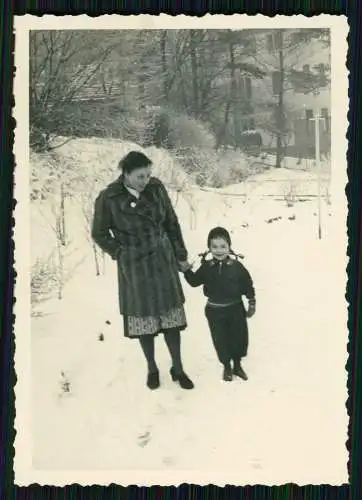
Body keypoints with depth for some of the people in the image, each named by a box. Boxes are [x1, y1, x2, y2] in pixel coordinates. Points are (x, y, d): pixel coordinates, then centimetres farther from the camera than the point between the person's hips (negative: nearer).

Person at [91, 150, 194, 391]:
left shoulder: (156, 188, -5)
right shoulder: (108, 198, -14)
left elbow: (172, 222, 6)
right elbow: (99, 234, 0)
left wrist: (180, 254, 8)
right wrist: (122, 253, -4)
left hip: (163, 261, 2)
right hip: (134, 267, -2)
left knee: (171, 315, 6)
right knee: (143, 317, 8)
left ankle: (178, 368, 20)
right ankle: (152, 369, 27)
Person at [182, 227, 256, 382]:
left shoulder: (236, 266, -10)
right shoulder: (207, 267, -6)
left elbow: (248, 286, -2)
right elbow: (195, 281, 5)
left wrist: (251, 303, -1)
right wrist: (187, 270, -10)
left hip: (235, 308, 0)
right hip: (215, 310, 0)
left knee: (240, 336, 10)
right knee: (220, 340, 8)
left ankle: (237, 365, 33)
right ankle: (227, 366, 29)